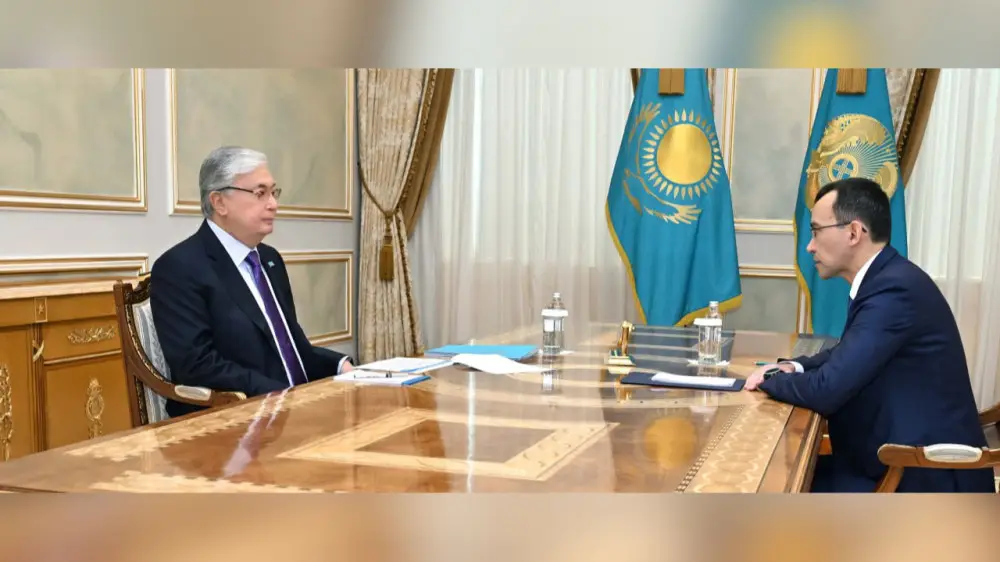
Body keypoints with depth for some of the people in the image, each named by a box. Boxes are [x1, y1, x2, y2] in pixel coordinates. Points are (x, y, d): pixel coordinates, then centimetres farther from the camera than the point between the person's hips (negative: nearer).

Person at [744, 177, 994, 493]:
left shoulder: (894, 289, -23)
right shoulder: (885, 278, 6)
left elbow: (827, 391, -26)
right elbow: (846, 357, 20)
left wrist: (770, 378, -7)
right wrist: (794, 368, 1)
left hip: (927, 478, -9)